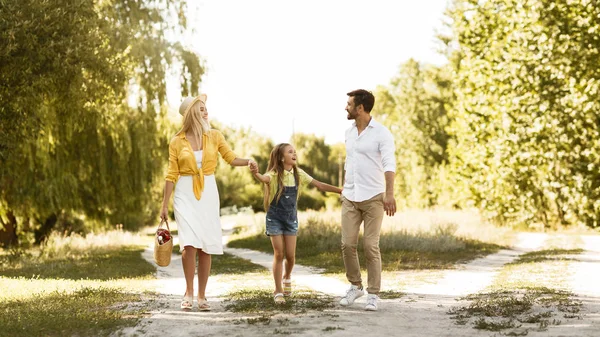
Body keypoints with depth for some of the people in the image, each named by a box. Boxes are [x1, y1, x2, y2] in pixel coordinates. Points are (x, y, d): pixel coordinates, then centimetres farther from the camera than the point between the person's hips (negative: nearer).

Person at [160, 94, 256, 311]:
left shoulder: (214, 136, 4)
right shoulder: (177, 142, -1)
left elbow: (231, 158, 6)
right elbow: (172, 175, 2)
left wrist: (248, 161, -16)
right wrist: (164, 204, 1)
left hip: (208, 193, 2)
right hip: (186, 194, -2)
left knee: (206, 246, 1)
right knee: (189, 243, -17)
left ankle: (201, 295, 10)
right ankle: (189, 292, -2)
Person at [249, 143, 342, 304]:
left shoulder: (298, 173, -1)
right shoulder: (275, 174, -14)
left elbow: (320, 185, 4)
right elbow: (265, 178, -38)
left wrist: (342, 191, 1)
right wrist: (256, 173, -62)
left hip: (291, 218, 3)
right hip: (275, 218, -3)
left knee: (290, 255, 2)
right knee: (279, 254, -5)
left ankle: (287, 277, 36)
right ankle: (278, 291, 7)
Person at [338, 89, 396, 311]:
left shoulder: (381, 133, -9)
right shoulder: (349, 132, 12)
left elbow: (389, 164, -17)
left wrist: (389, 193, -28)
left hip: (373, 197, -5)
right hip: (350, 198, 5)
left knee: (371, 246, -4)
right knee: (347, 244, 0)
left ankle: (373, 294, 6)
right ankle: (355, 286, 19)